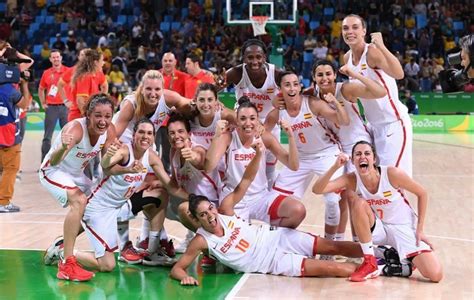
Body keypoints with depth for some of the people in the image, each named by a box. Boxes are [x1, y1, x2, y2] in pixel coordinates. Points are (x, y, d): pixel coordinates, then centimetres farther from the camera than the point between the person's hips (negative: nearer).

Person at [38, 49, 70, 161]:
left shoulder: (68, 71, -1)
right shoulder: (46, 73, 6)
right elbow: (41, 89, 18)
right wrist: (43, 103, 10)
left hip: (65, 106, -1)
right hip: (51, 107, 1)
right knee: (47, 136, 1)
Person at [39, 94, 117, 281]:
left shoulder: (109, 131, -16)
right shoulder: (76, 129, -34)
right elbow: (54, 162, -46)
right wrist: (63, 148, -67)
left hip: (76, 174, 8)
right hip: (53, 172, -8)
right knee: (79, 201, -31)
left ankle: (61, 246, 33)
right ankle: (66, 265, -32)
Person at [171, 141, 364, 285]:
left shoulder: (225, 209, -8)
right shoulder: (202, 241, -15)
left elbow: (245, 182, -8)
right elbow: (176, 269, -14)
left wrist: (259, 154, -23)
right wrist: (186, 277, -38)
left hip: (275, 237, 3)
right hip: (274, 262, -3)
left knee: (332, 246, 0)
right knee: (331, 269, -12)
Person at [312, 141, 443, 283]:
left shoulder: (392, 174, -23)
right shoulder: (352, 180, -15)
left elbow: (422, 193, -9)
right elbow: (317, 189, -26)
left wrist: (420, 229, -8)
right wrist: (335, 167, -40)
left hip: (405, 228, -2)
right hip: (378, 228, 2)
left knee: (435, 275, -21)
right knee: (359, 203, -31)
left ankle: (402, 261, 12)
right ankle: (370, 263, -18)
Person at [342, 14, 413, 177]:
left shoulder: (373, 52, -19)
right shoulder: (347, 58, 4)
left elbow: (399, 74, -38)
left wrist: (381, 46, -45)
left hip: (394, 124, -9)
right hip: (375, 126, 9)